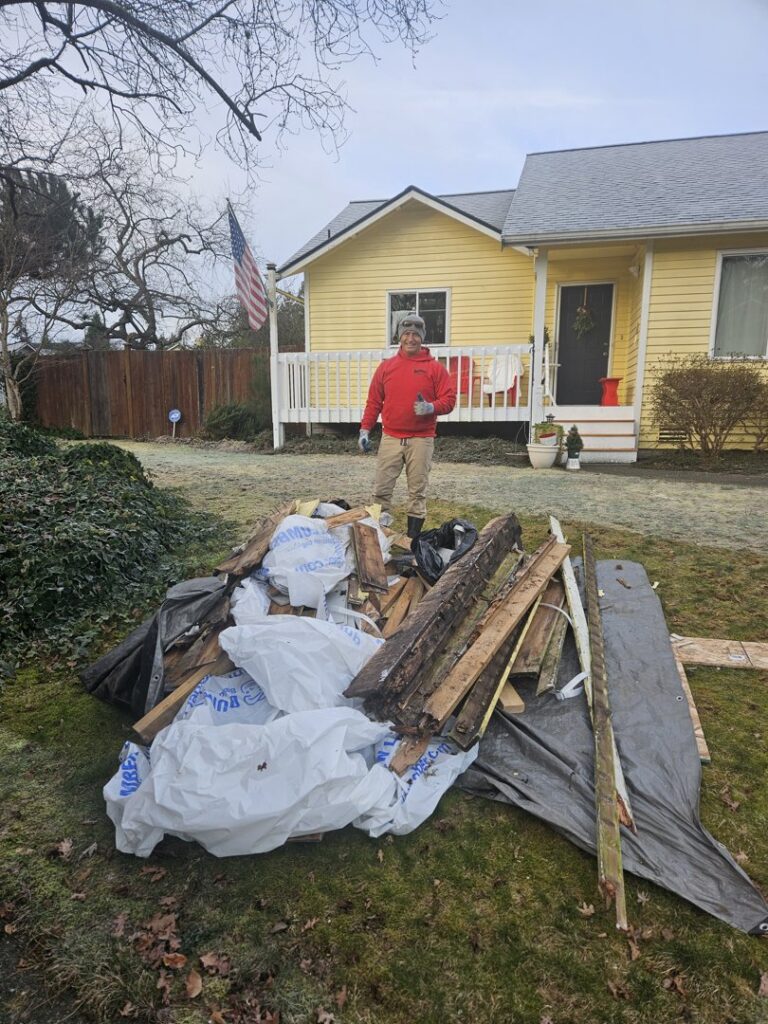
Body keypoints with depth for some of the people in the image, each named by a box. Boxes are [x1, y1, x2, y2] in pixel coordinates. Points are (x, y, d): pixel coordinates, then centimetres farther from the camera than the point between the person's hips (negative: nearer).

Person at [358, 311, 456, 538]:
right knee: (381, 490, 1)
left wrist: (431, 407, -19)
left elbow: (449, 399, 0)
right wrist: (365, 430, 4)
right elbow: (374, 402, 10)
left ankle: (413, 536, 12)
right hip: (390, 439, 2)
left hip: (421, 440, -1)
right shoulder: (386, 366, 9)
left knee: (417, 492, 4)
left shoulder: (435, 367, 2)